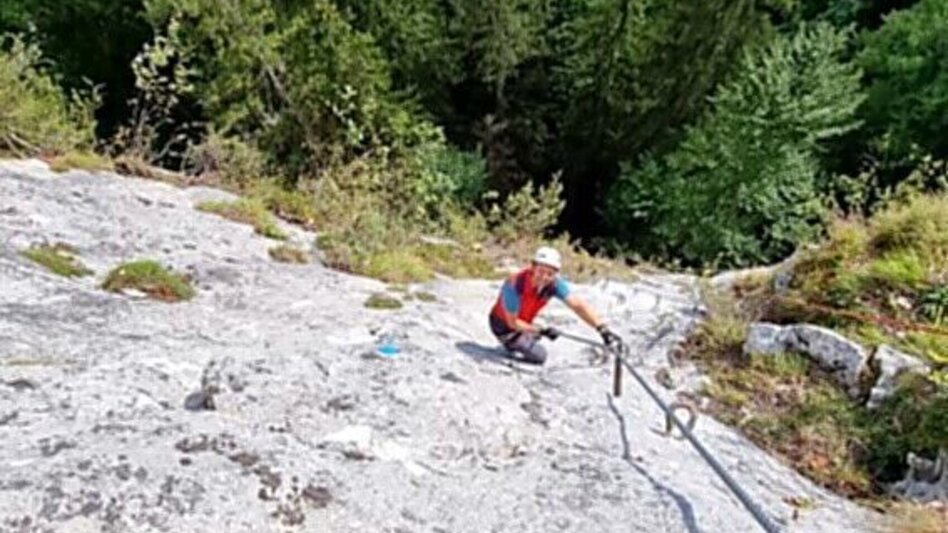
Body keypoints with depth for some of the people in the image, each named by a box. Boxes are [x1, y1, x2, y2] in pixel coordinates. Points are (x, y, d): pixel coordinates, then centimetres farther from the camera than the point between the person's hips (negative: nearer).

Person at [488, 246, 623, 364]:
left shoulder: (554, 284, -25)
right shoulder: (515, 285, -38)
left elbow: (577, 305, -33)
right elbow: (512, 322, -28)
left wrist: (603, 329, -44)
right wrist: (541, 331, -31)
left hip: (523, 323, 6)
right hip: (504, 325, -6)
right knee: (539, 355, -18)